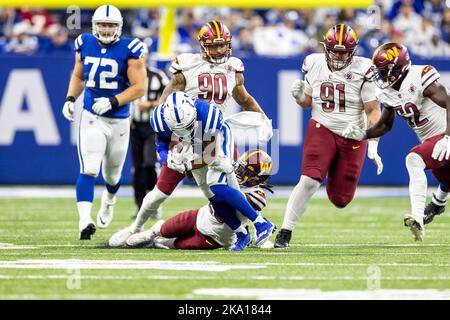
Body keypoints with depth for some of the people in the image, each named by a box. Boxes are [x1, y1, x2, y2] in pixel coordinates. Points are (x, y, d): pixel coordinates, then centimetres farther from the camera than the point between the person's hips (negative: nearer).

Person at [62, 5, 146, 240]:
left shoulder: (129, 50, -10)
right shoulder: (85, 45, 1)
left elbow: (139, 88, -11)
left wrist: (112, 101, -22)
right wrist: (70, 99, 1)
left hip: (119, 121, 0)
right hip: (91, 117, 0)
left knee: (112, 174, 18)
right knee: (89, 170, -18)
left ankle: (109, 200, 53)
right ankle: (85, 221, -24)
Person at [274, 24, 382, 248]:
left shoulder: (362, 71, -11)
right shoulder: (314, 65, -1)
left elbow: (373, 111, -10)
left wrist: (373, 146, -18)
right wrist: (299, 96, -10)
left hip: (353, 138, -1)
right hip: (322, 130, 1)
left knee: (340, 199, 2)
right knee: (309, 181, -22)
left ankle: (336, 176, 40)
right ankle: (284, 233, -14)